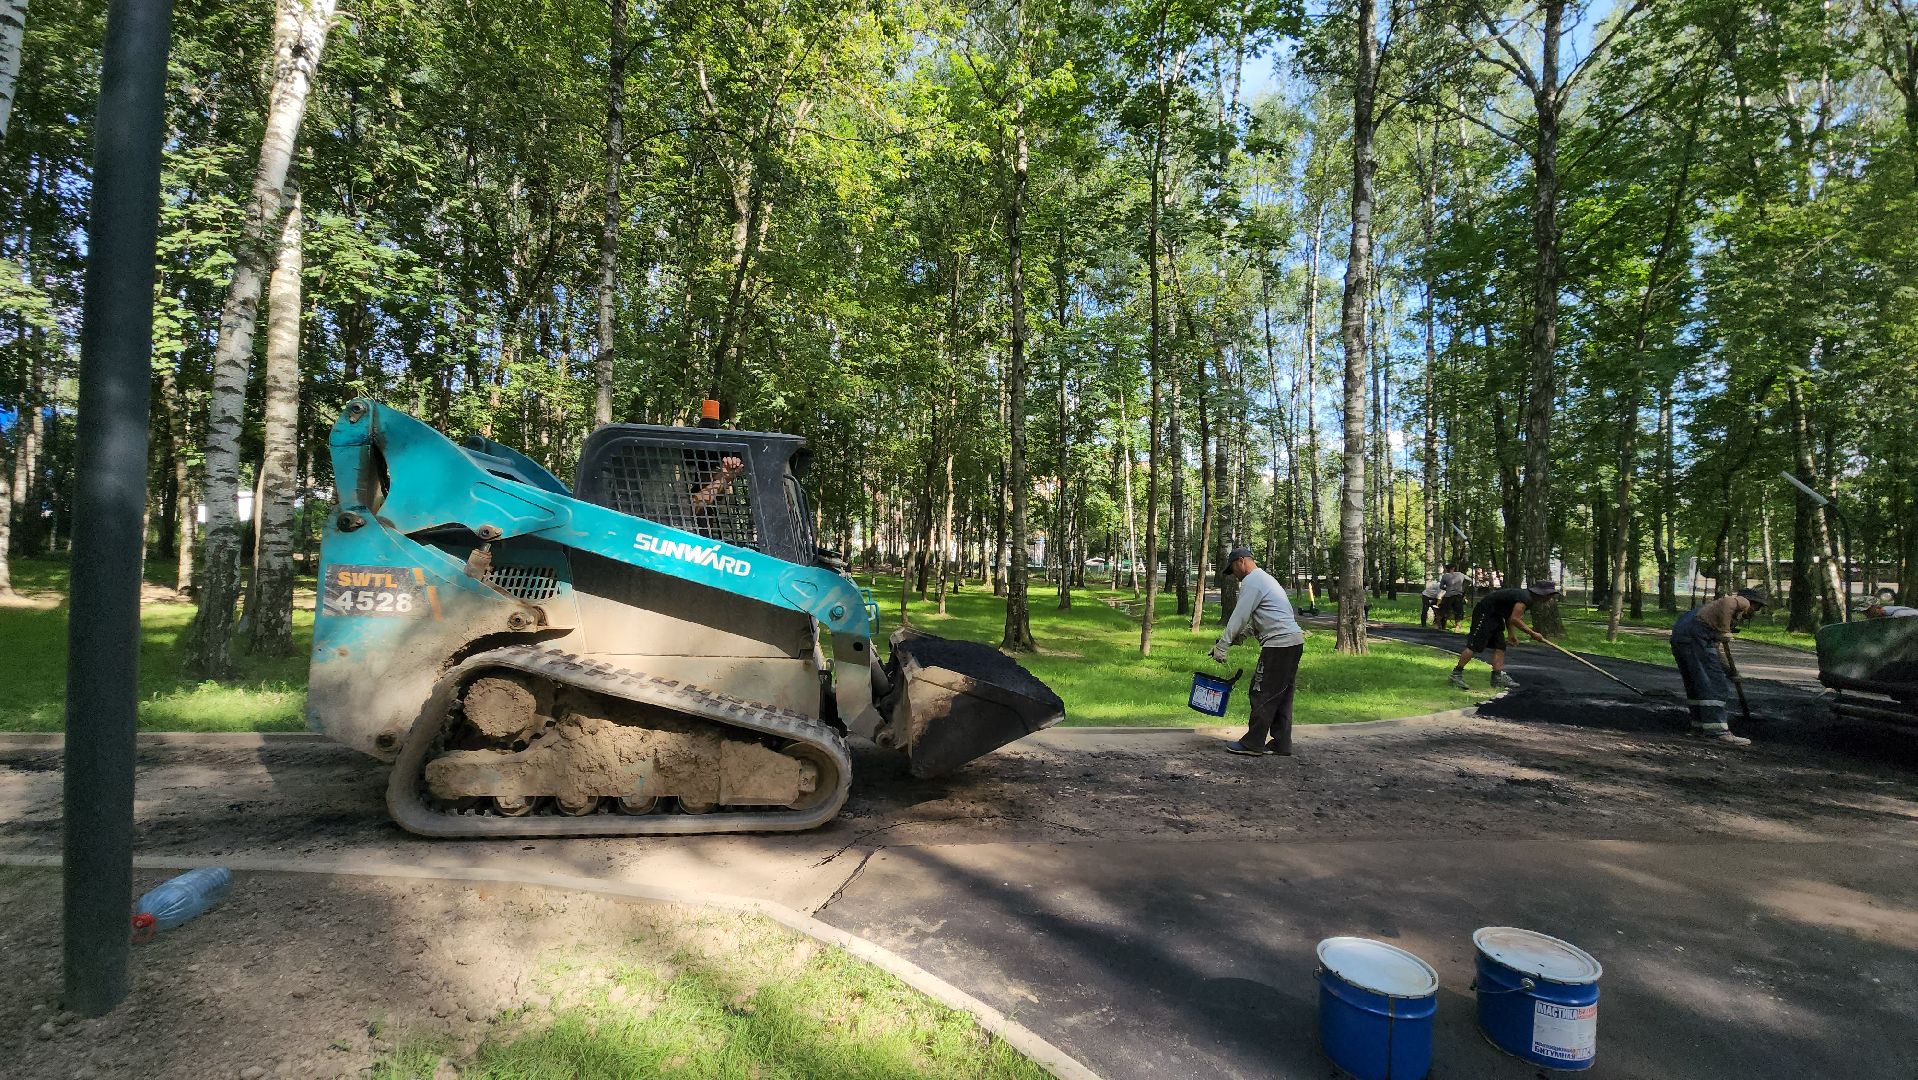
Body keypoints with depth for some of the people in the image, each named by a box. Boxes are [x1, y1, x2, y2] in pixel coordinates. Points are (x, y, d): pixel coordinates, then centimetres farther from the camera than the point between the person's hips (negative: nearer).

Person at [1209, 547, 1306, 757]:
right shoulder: (1265, 578, 24)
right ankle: (1281, 743, 16)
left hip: (1279, 644, -10)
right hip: (1294, 642, 10)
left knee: (1262, 694, -4)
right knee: (1282, 697, 12)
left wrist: (1221, 646, -9)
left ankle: (1253, 743, 1)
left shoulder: (1252, 581, -9)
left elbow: (1239, 617, -13)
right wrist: (1238, 636, 19)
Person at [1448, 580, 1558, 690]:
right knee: (1475, 646, -13)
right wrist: (1532, 634, -17)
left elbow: (1509, 615, 21)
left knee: (1500, 647, 6)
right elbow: (1514, 619, -23)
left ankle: (1498, 677, 6)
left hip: (1495, 615, 11)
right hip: (1484, 612, -11)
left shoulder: (1527, 597, 13)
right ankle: (1456, 674, -10)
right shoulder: (1525, 597, -18)